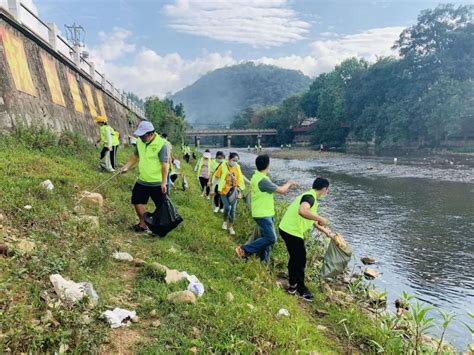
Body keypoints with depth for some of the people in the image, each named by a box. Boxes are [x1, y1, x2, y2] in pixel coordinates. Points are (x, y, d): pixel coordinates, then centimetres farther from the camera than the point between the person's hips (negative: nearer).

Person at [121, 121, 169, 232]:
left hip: (157, 183, -6)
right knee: (137, 201, 11)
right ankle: (142, 224, 30)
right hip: (142, 181, 6)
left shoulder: (161, 144, -19)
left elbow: (164, 164, -19)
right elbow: (135, 156, 15)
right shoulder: (140, 142, 1)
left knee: (161, 206, 6)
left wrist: (164, 182, -19)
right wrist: (126, 167, 2)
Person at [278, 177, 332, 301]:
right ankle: (301, 289, 23)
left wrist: (326, 231, 33)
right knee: (300, 260, 6)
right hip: (292, 232, -10)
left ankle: (293, 285, 37)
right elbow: (302, 211, -40)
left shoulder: (310, 197, 15)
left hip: (288, 230, 10)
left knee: (295, 258, 23)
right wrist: (321, 219, -29)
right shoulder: (310, 197, -17)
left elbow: (311, 220, 26)